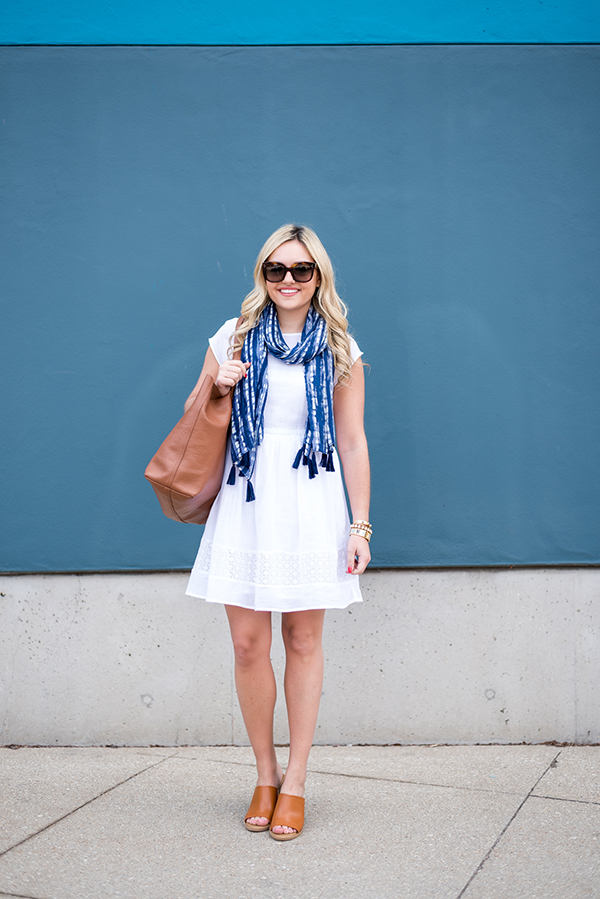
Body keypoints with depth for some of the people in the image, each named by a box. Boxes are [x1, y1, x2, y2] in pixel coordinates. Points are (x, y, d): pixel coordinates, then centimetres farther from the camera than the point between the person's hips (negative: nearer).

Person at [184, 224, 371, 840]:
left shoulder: (340, 350, 6)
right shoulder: (233, 338, 8)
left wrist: (360, 525, 1)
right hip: (246, 505, 1)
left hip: (310, 506, -1)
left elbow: (352, 444, 6)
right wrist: (218, 390, -7)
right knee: (248, 644, 0)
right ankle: (265, 774, 19)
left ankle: (294, 783, 16)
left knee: (303, 642, 4)